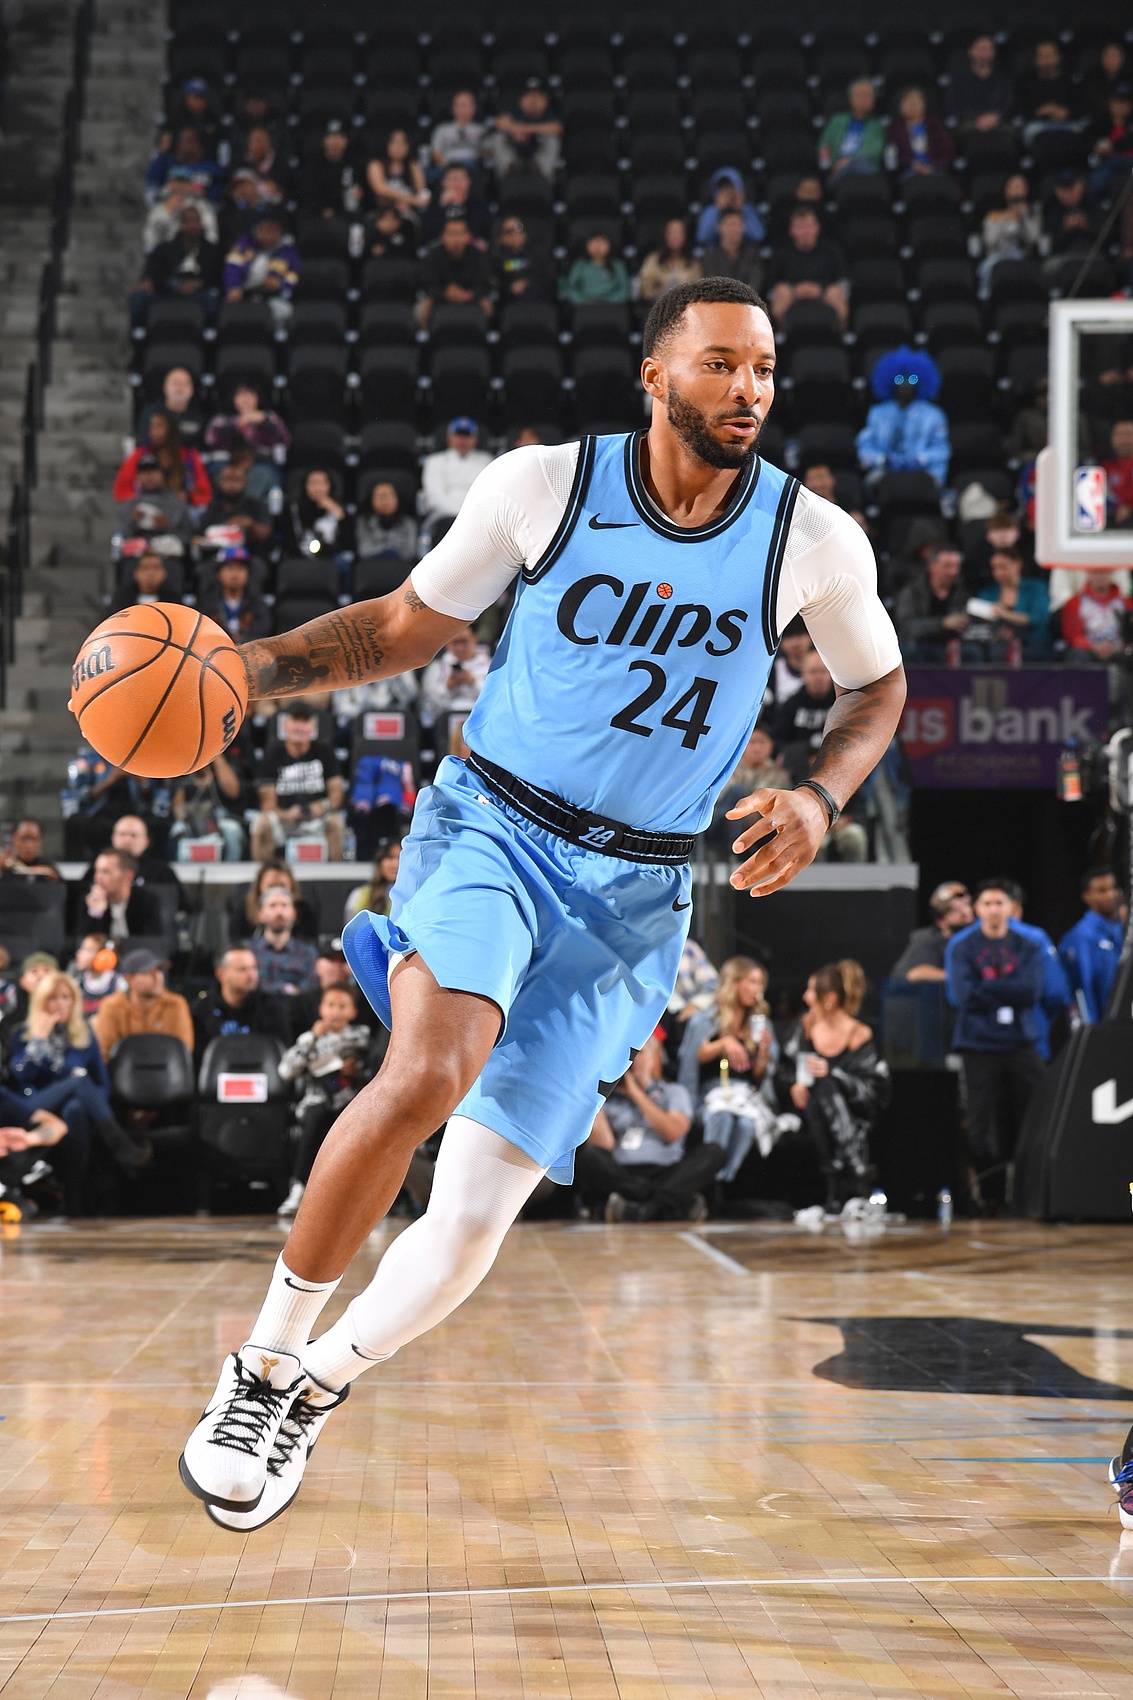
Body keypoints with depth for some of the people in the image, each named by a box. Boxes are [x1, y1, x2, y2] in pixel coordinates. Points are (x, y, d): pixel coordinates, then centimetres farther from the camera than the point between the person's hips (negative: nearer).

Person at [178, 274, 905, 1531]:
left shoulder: (815, 543, -6)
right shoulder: (542, 486, -7)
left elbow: (877, 688, 13)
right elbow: (409, 625, 6)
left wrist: (818, 798, -7)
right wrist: (249, 666, -9)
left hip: (633, 894, 2)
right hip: (492, 826, -1)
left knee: (472, 1221, -4)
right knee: (428, 1073, -32)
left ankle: (316, 1387, 26)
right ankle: (262, 1362, -12)